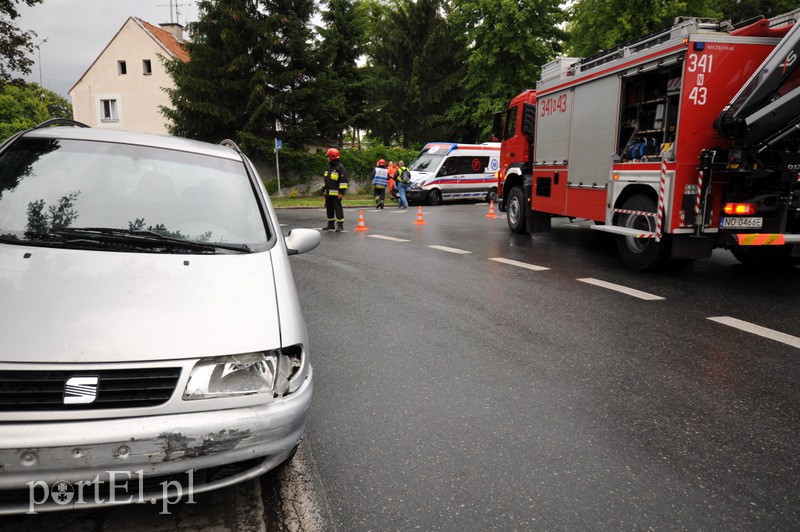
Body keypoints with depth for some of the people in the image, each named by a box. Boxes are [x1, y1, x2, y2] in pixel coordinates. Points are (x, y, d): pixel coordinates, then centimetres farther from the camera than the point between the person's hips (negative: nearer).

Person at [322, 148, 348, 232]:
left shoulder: (340, 167, -10)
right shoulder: (329, 167, 18)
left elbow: (344, 181, -14)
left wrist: (341, 192, -19)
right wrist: (324, 190, 22)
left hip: (336, 193, -9)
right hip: (328, 193, 9)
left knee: (338, 208, -7)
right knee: (329, 208, 13)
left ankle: (340, 225, -3)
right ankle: (330, 224, 23)